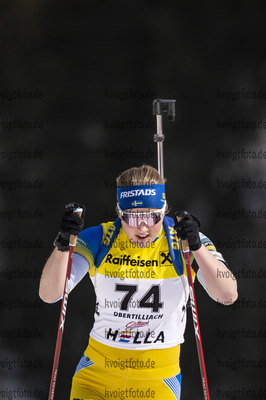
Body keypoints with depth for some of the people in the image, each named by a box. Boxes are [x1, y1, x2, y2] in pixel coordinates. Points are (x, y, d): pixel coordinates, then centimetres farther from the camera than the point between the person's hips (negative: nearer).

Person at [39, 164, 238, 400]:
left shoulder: (181, 239, -8)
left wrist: (197, 247, -32)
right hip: (97, 373, 0)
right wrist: (63, 244, -30)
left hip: (159, 380, 0)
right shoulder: (98, 241, -7)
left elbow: (228, 296, -19)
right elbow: (49, 294, -15)